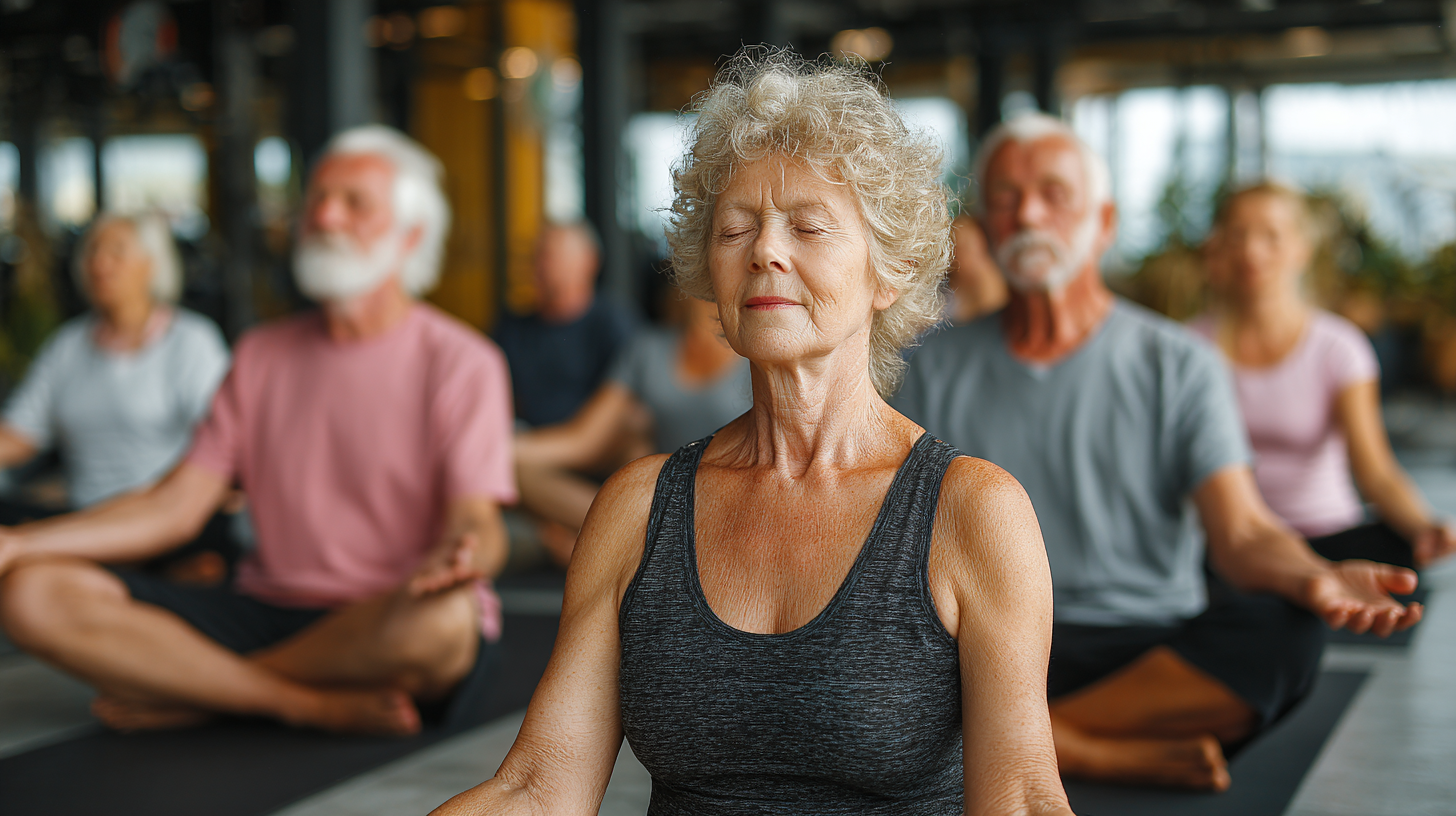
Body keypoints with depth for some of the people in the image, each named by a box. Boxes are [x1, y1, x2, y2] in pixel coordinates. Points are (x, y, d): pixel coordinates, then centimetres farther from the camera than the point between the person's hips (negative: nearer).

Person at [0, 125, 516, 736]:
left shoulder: (461, 363, -3)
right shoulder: (262, 355, 12)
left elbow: (476, 525, -14)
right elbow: (174, 507, 7)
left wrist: (457, 560, -39)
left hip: (391, 635, -3)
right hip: (267, 612, 4)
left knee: (441, 616, -42)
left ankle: (187, 693, -17)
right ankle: (321, 706, -22)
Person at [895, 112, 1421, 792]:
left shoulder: (1177, 364, 7)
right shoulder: (938, 370, 12)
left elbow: (1242, 535, -5)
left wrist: (1312, 577, -28)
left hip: (1153, 647, 0)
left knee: (1285, 634, -31)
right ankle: (1125, 756, -25)